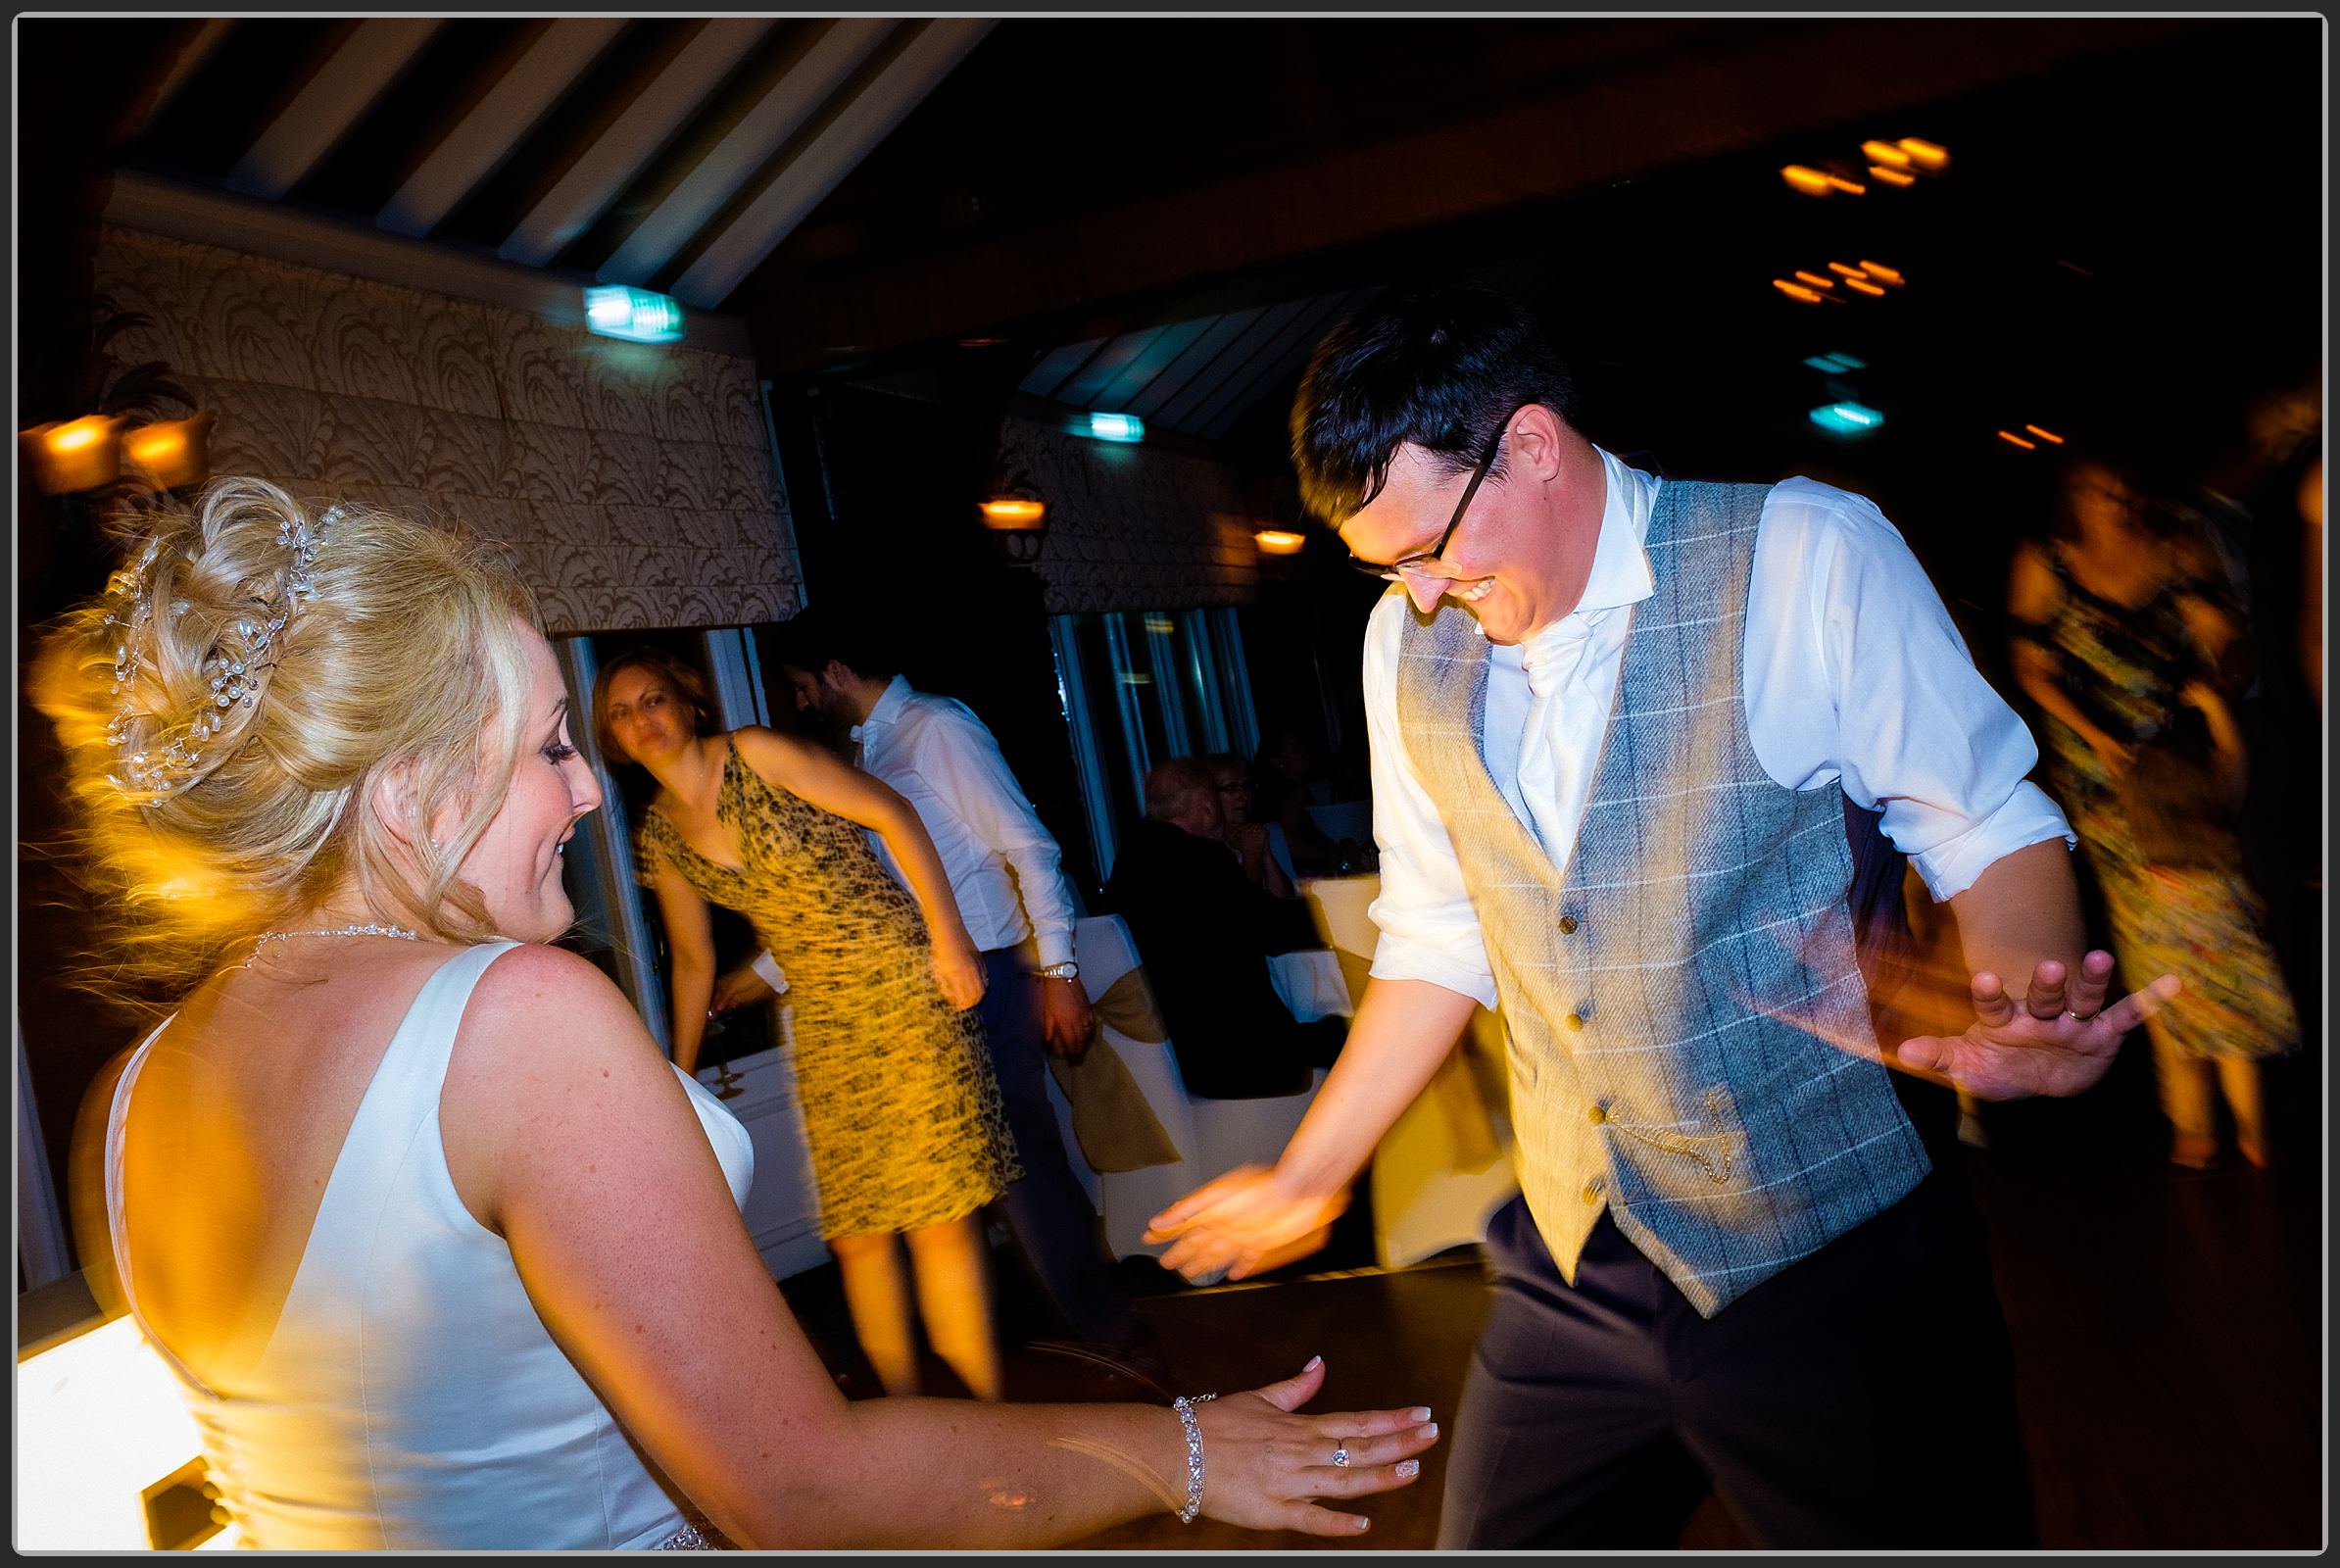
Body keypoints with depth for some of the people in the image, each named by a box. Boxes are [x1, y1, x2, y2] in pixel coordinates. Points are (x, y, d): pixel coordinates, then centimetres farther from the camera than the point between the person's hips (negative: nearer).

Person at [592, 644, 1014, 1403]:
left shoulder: (753, 755, -8)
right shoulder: (659, 836, 8)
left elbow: (892, 813, -8)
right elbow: (693, 961, 19)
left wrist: (948, 935, -14)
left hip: (906, 985, -5)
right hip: (823, 1023, 5)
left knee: (938, 1211, -6)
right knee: (855, 1229, 6)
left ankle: (988, 1403, 4)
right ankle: (903, 1402, 20)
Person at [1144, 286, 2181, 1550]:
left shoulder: (1805, 557, -14)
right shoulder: (1406, 640, 1)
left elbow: (1991, 828, -7)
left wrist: (2031, 1002, -28)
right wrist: (1307, 1178, 11)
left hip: (1834, 1269, -4)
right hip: (1573, 1275, 4)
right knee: (1491, 1542, 14)